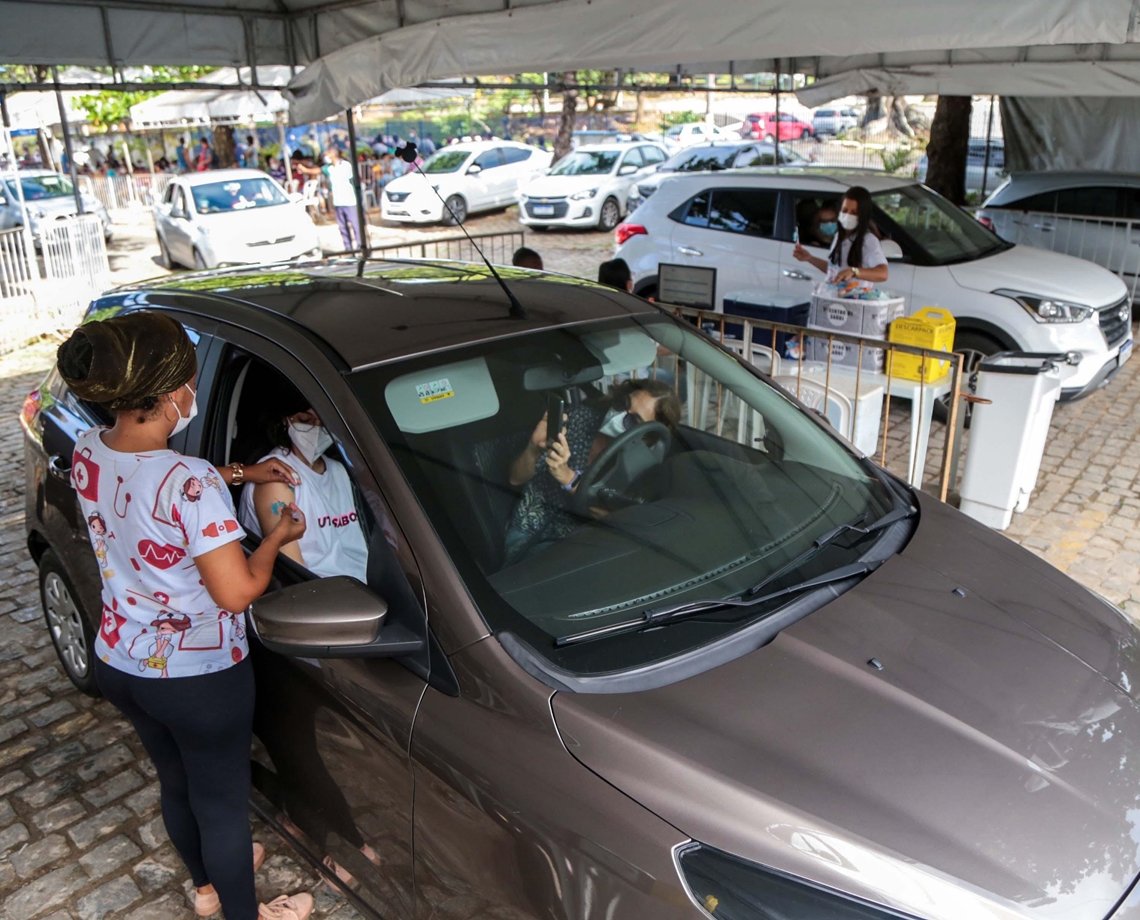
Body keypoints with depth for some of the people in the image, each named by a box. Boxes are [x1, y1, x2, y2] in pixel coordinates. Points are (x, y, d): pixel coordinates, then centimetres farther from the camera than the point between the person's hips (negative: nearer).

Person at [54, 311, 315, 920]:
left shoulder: (86, 453, -8)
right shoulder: (192, 484, -32)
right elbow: (237, 592, -26)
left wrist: (241, 473, 10)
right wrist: (277, 536, -9)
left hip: (119, 665, 7)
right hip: (198, 678, -7)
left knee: (175, 780, 29)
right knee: (222, 801, 16)